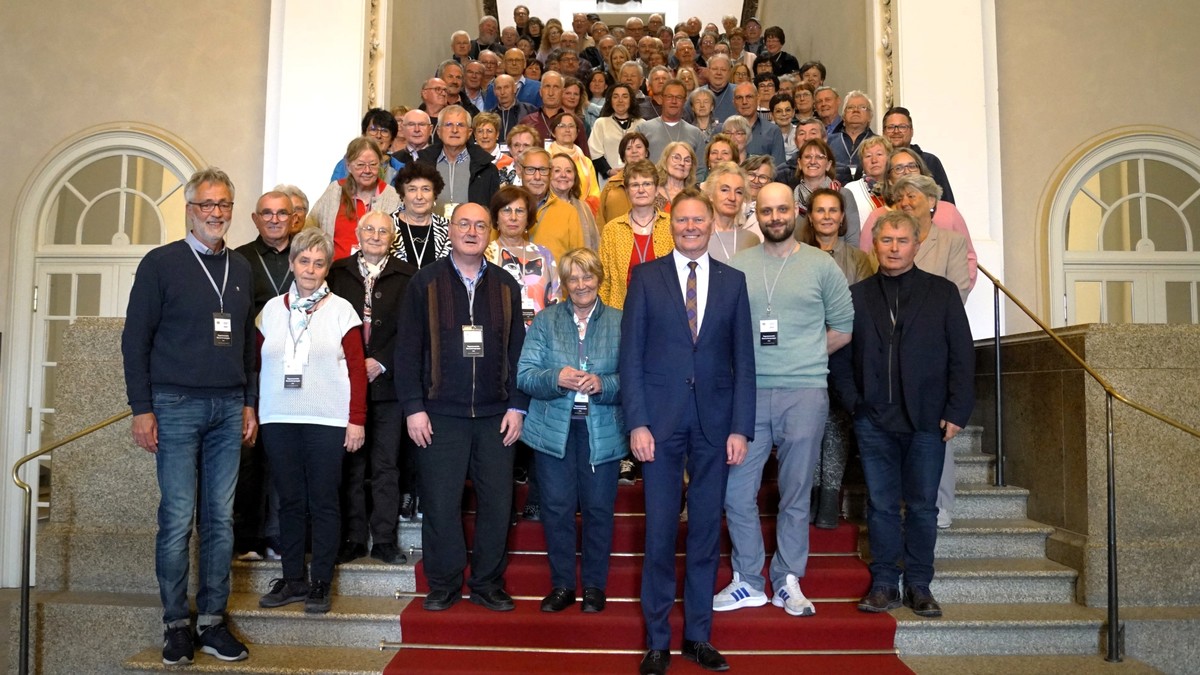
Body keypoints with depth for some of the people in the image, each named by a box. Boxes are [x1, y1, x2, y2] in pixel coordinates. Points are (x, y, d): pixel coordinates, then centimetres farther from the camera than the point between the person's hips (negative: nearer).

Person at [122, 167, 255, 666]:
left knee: (221, 517, 6)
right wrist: (141, 409, -7)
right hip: (176, 405, -4)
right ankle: (176, 624, 12)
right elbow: (135, 339, -2)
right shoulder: (160, 263, 0)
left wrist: (249, 402, 11)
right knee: (177, 518, -1)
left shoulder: (241, 268, 13)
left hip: (229, 408, 4)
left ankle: (212, 620, 15)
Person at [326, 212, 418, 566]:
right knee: (350, 464, 5)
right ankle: (353, 538, 15)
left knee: (387, 464, 4)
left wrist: (381, 363, -9)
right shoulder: (336, 272, 9)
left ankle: (384, 540, 13)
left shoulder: (407, 276, 5)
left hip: (388, 381, -1)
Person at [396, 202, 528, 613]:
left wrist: (518, 406, 1)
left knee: (497, 502, 4)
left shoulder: (506, 286, 9)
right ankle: (443, 586, 19)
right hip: (440, 414, -2)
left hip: (495, 416, 2)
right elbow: (408, 349, 0)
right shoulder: (425, 283, 3)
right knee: (440, 503, 3)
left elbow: (518, 349, 8)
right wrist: (413, 407, -7)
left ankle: (488, 584, 20)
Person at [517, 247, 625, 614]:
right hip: (554, 429, 1)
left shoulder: (620, 323, 4)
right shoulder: (544, 322, 6)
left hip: (602, 430, -1)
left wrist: (602, 384, -22)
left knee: (599, 508, 5)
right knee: (557, 508, 5)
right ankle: (561, 585, 20)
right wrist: (557, 378, -21)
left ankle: (594, 586, 21)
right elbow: (524, 374, -3)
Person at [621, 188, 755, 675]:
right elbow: (631, 355, 0)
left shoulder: (732, 281, 9)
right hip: (661, 419, -2)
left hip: (714, 420, 2)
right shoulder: (646, 277, 5)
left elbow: (743, 360, 7)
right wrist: (636, 422, -8)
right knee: (660, 532, 2)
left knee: (707, 530, 8)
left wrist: (741, 428, -1)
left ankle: (698, 635, 22)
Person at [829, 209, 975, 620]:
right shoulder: (857, 296, 8)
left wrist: (957, 412, -5)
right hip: (874, 420, 1)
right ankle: (884, 584, 15)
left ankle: (919, 585, 17)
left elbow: (962, 355, 2)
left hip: (926, 419, 0)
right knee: (881, 505, 6)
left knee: (922, 506, 6)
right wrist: (852, 401, -3)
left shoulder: (942, 293, 5)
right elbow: (840, 357, 9)